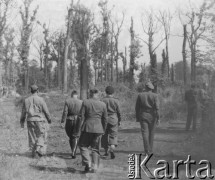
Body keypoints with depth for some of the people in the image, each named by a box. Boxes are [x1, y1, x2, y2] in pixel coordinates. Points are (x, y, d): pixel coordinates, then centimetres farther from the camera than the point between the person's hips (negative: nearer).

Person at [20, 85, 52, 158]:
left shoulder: (26, 100, 1)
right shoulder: (40, 100, -10)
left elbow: (23, 112, 7)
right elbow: (46, 111, -5)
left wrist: (22, 122, 18)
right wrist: (49, 119, 10)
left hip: (30, 121, 4)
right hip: (40, 121, -4)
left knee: (32, 137, 12)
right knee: (41, 137, 5)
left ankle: (34, 152, 17)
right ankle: (37, 151, -7)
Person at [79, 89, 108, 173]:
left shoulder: (85, 102, -3)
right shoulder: (103, 104, 4)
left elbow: (82, 116, -6)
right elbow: (105, 119, 8)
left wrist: (81, 127, 2)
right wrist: (103, 130, 18)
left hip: (87, 128, -3)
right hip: (98, 129, 3)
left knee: (83, 145, 11)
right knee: (95, 149, 10)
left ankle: (87, 164, -2)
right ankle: (94, 167, 6)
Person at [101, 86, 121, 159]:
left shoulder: (103, 101, -5)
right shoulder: (116, 101, -2)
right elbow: (118, 112, 2)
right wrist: (119, 120, 14)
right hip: (114, 120, 0)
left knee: (105, 136, 12)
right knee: (113, 135, 3)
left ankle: (106, 152, 20)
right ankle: (112, 149, -20)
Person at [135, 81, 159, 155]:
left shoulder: (140, 95, 1)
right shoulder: (154, 96, -4)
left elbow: (137, 107, 2)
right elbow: (157, 107, -10)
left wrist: (137, 117, 10)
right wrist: (158, 118, -6)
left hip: (143, 116, 0)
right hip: (152, 116, 0)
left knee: (145, 133, -2)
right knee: (151, 133, 12)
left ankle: (147, 151, -11)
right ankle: (150, 150, 21)